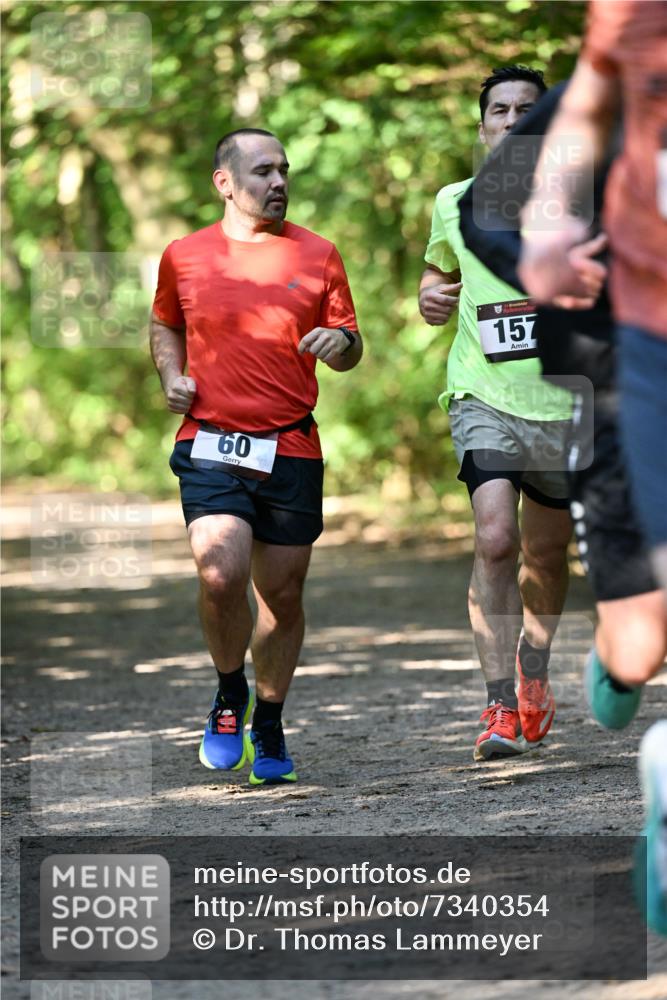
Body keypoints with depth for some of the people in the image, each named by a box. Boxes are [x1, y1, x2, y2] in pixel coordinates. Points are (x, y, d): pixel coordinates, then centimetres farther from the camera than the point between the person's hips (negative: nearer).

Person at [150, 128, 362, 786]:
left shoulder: (317, 255, 6)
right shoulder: (184, 257, 6)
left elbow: (349, 349, 12)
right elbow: (165, 327, 24)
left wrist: (340, 343, -11)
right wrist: (172, 376, 5)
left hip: (291, 451, 1)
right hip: (210, 445, -1)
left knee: (282, 595, 6)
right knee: (221, 577, -20)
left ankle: (267, 727, 25)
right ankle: (230, 698, 6)